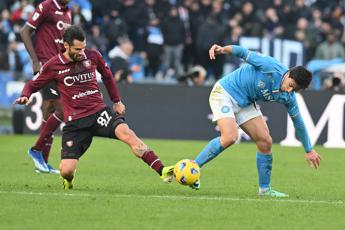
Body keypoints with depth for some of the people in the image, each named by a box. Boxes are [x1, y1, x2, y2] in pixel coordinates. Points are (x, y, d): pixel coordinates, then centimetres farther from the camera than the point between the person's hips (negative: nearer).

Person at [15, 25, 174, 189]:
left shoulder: (92, 56, 3)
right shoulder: (53, 66, -3)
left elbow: (107, 76, 22)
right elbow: (33, 84, 10)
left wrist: (116, 101, 27)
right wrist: (25, 96, -12)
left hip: (99, 112, 1)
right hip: (75, 122, -1)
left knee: (126, 133, -29)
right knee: (66, 171, -14)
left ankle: (162, 171, -34)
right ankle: (69, 177, 27)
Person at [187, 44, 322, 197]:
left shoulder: (288, 98, -7)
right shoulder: (271, 67, -26)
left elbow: (298, 123, 7)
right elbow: (244, 53, -21)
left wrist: (309, 150, 14)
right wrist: (222, 49, -37)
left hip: (245, 104, 7)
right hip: (224, 93, -7)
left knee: (265, 142, -2)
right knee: (230, 137, -26)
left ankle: (265, 189, 12)